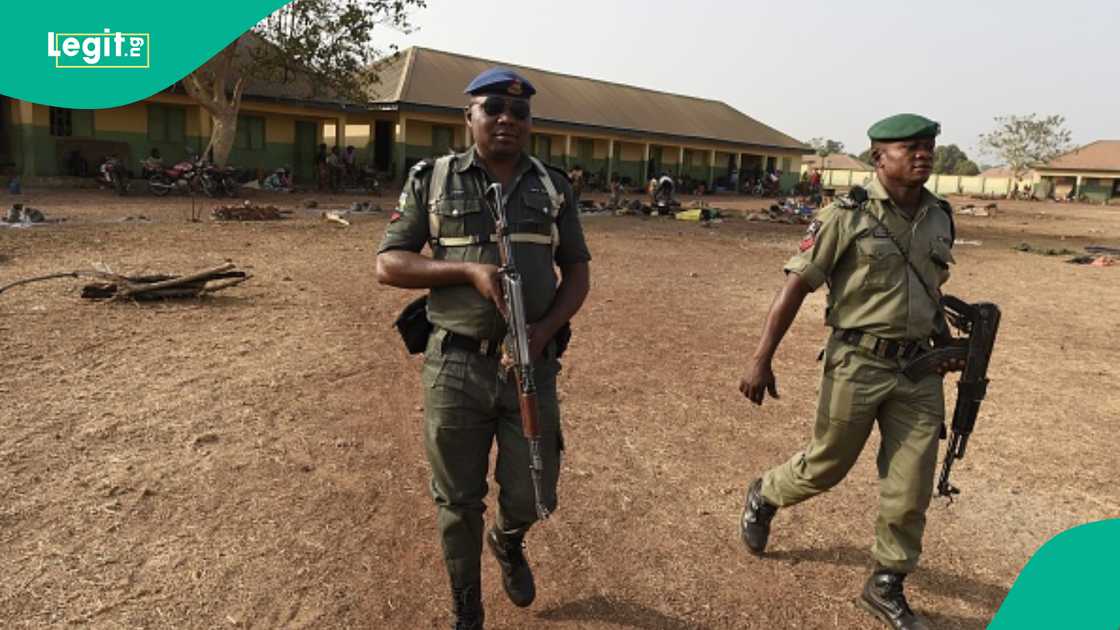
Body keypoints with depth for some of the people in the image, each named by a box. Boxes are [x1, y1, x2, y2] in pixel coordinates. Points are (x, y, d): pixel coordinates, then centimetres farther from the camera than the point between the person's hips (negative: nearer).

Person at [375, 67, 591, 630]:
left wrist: (546, 329, -10)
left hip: (532, 366, 2)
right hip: (455, 366, -1)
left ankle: (507, 541, 48)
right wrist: (468, 270, -16)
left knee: (532, 497, 10)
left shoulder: (554, 187, 7)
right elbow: (388, 265, -1)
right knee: (458, 503, 10)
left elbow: (577, 271, 9)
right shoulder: (432, 180, 1)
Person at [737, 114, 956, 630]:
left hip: (919, 370, 5)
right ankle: (764, 496, 41)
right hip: (857, 364, -5)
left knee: (911, 489, 6)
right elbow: (795, 287, -12)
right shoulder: (848, 217, -10)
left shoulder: (940, 218, 7)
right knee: (826, 467, 10)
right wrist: (761, 359, -17)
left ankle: (886, 587, 26)